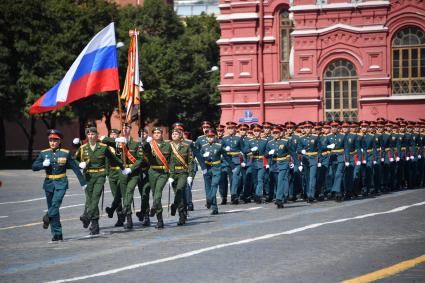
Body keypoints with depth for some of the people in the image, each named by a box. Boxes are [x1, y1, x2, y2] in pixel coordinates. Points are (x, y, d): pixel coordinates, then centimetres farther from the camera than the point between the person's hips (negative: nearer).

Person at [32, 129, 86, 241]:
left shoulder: (66, 153, -2)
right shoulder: (44, 153, 5)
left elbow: (75, 168, 2)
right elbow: (34, 167, 3)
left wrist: (83, 182, 3)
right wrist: (43, 164, -17)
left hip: (61, 183, -3)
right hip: (49, 183, 3)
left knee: (56, 203, -28)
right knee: (53, 207, 4)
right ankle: (57, 234, 9)